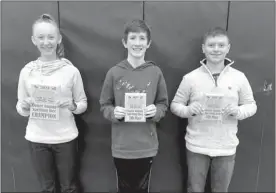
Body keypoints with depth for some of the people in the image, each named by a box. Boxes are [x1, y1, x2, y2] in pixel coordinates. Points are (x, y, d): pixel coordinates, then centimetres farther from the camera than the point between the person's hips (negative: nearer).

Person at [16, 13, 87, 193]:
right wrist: (25, 106, -17)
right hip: (37, 139, 2)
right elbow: (21, 110, 4)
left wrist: (73, 106, -20)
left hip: (65, 138, -1)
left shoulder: (71, 70, -8)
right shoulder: (27, 71, -3)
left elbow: (83, 103, 1)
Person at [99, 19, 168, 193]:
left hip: (147, 146, 1)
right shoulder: (114, 72, -5)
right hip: (121, 147, 0)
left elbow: (164, 104, 5)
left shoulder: (156, 72, -3)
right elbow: (104, 105, 2)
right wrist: (114, 113, -18)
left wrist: (156, 111, -16)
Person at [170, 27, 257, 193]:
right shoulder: (190, 77, -5)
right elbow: (175, 105, 0)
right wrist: (188, 110, -20)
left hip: (226, 148, 1)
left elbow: (251, 105, 6)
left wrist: (238, 111, -15)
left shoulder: (239, 77, -2)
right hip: (196, 147, -1)